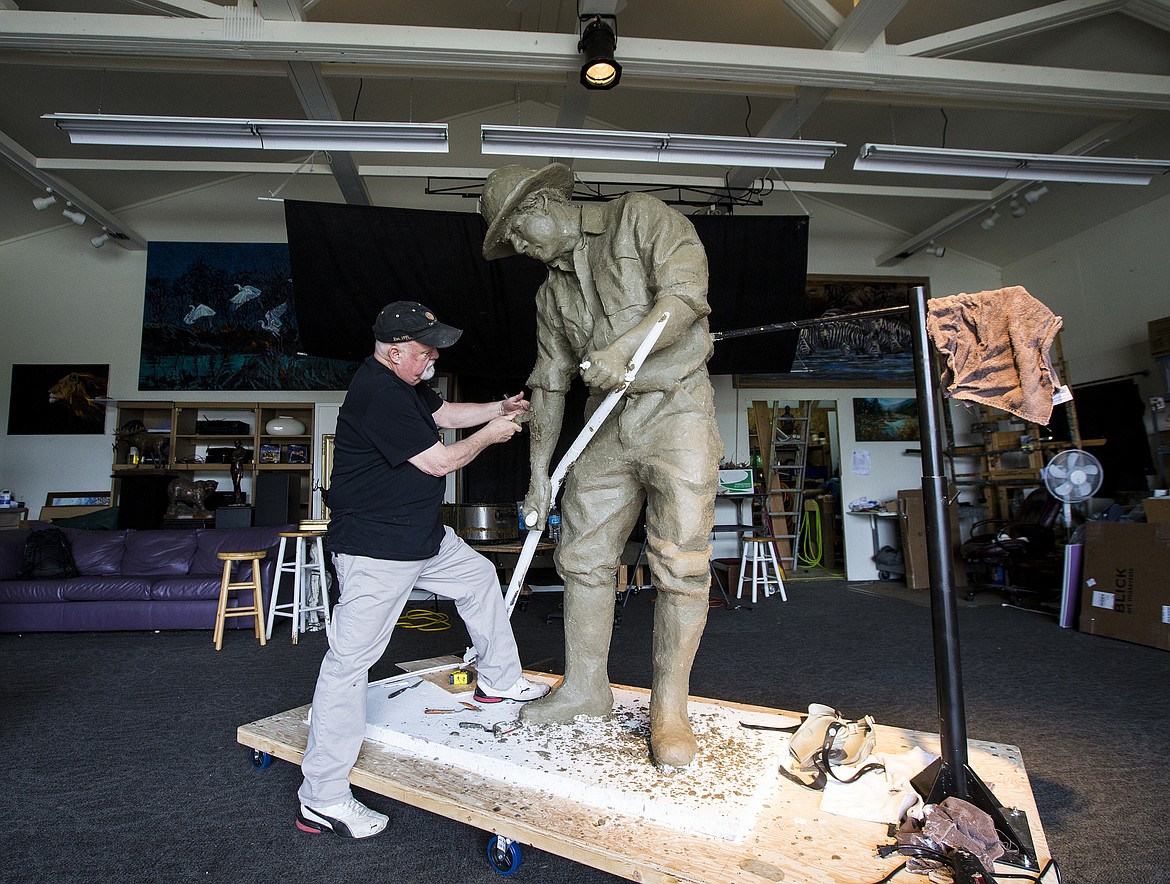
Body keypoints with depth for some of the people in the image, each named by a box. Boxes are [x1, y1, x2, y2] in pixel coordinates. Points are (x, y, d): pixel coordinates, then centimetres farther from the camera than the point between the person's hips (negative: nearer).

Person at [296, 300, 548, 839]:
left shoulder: (404, 383, 8)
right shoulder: (378, 394, -24)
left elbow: (443, 413, 24)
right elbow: (438, 461, -21)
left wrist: (498, 408, 14)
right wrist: (489, 435, -5)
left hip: (424, 537, 11)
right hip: (375, 549, -11)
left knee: (479, 577, 22)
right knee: (349, 662, -5)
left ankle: (499, 679, 39)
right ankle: (321, 799, 6)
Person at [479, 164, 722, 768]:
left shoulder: (639, 217, 1)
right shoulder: (552, 292, 16)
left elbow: (686, 290, -14)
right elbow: (549, 384, 15)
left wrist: (622, 347, -27)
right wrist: (538, 474, 12)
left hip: (676, 409, -6)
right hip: (607, 425, 6)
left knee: (679, 564, -6)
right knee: (582, 557, 5)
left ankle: (669, 708, 8)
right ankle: (585, 689, 21)